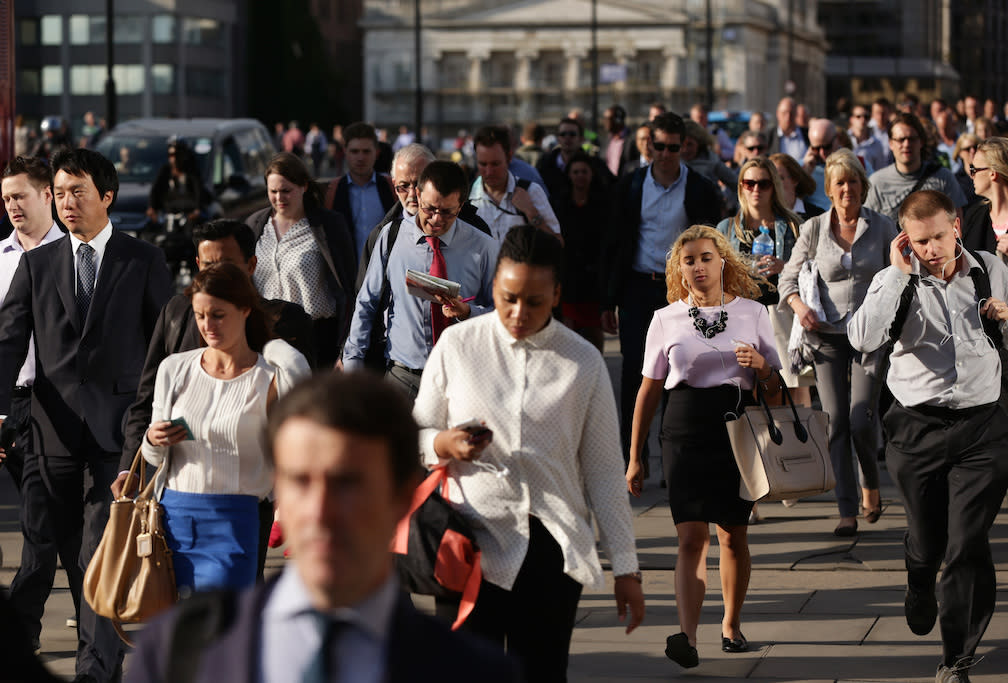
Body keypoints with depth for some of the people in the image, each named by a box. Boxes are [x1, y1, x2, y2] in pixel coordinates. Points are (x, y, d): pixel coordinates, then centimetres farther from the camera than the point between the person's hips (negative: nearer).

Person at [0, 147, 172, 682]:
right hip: (55, 424, 4)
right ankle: (103, 637, 27)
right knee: (64, 543, 10)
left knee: (101, 551, -9)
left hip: (118, 423, -4)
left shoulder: (143, 262, 1)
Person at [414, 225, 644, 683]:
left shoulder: (583, 363, 5)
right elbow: (416, 436, 13)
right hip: (471, 540, 0)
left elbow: (603, 471, 9)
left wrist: (625, 567, 8)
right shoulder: (457, 346, 4)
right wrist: (445, 444, -12)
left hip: (551, 544, 0)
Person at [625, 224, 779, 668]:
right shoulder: (666, 320, 6)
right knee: (692, 535, -12)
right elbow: (649, 391, 10)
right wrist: (635, 458, 10)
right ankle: (687, 637, -20)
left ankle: (731, 624, 28)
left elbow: (775, 388, 11)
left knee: (732, 534, 7)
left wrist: (761, 365, -13)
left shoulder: (753, 313, 7)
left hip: (737, 431, 1)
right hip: (684, 433, -1)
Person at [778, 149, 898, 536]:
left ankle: (870, 487, 16)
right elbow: (789, 277, 10)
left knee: (861, 418, -12)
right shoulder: (813, 230, 5)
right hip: (827, 335, 1)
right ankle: (847, 511, 3)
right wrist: (799, 306, -9)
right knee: (836, 422, -2)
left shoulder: (882, 228, 4)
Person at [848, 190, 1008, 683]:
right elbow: (865, 339, -22)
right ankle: (919, 592, 50)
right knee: (926, 539, 12)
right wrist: (899, 273, -18)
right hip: (917, 428, 0)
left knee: (968, 545, -8)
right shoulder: (895, 281, -2)